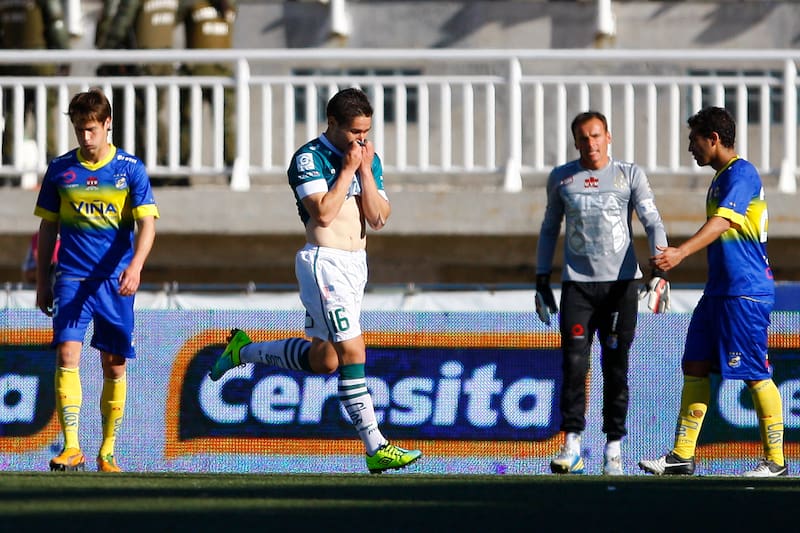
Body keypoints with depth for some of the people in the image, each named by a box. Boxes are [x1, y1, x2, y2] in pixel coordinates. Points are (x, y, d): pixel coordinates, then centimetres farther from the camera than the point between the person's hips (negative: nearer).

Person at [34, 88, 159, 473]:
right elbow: (47, 228, 13)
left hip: (115, 281, 0)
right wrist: (42, 282, 11)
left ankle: (108, 452, 14)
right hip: (71, 278, 0)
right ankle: (71, 447, -19)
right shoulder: (60, 169, 6)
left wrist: (135, 266, -22)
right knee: (67, 354, -16)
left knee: (114, 366, 4)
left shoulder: (130, 169, 1)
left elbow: (146, 223, -6)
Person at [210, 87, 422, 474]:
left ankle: (244, 350, 35)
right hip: (324, 263, -8)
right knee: (352, 352, -13)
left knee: (322, 359, 15)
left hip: (356, 264, 8)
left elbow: (378, 218, 2)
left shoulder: (369, 160, 11)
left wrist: (365, 170, -6)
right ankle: (375, 448, -14)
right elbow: (323, 213, -20)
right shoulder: (309, 159, -10)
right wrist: (347, 169, -14)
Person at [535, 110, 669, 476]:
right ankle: (572, 446, -9)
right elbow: (549, 229, 20)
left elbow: (652, 222, -2)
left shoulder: (629, 175, 5)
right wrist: (542, 278, 14)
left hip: (621, 281, -1)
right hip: (577, 282, 1)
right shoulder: (561, 178, 11)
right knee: (574, 364, -10)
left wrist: (659, 269, -16)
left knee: (616, 367, -1)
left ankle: (614, 449, 4)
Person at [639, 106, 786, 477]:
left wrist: (681, 252, -39)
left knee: (756, 375, -6)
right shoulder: (722, 177, 18)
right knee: (695, 367, 6)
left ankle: (775, 461, 1)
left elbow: (721, 223, -27)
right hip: (719, 291, 10)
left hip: (746, 292, -10)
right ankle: (683, 455, 8)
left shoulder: (741, 174, -13)